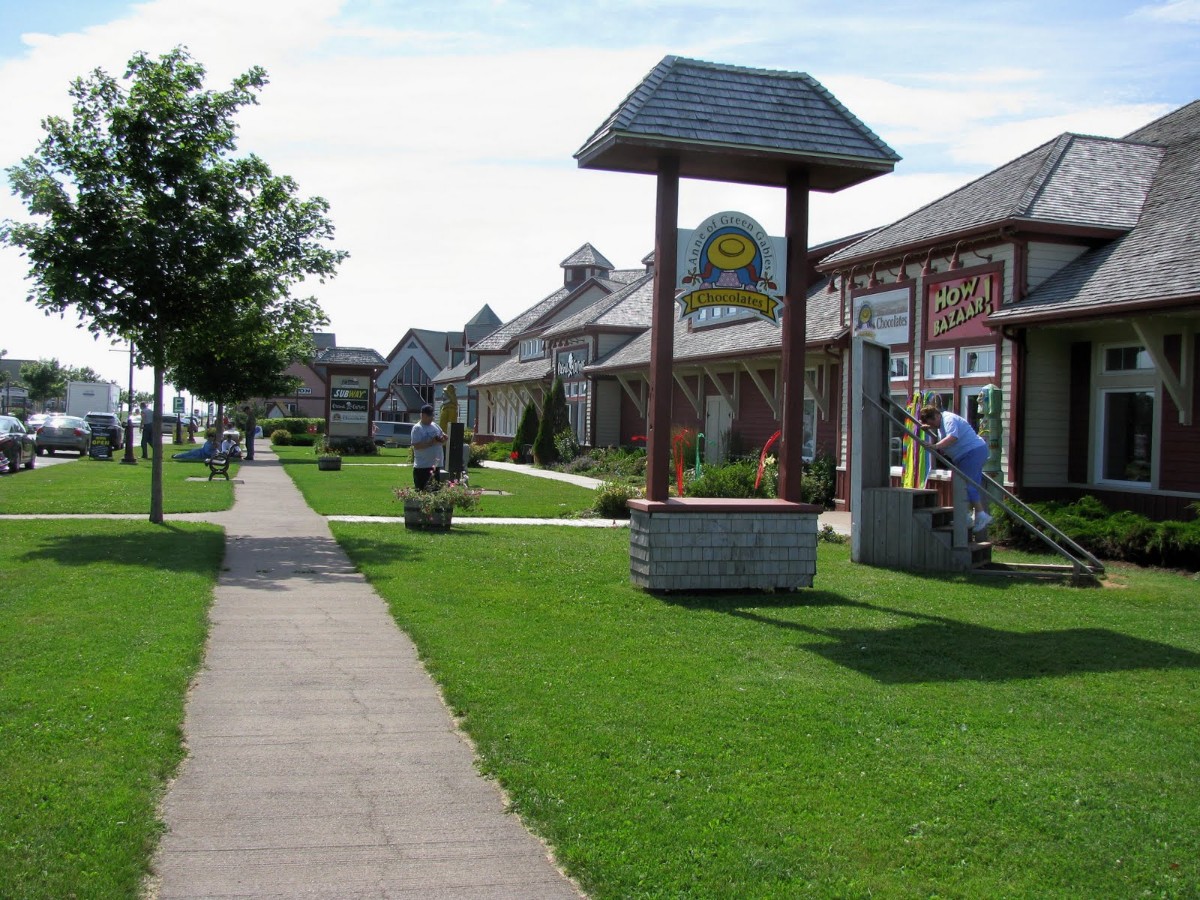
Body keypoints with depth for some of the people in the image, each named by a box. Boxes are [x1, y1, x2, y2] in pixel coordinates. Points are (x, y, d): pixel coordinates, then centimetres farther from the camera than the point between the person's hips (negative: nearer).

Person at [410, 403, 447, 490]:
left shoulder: (435, 426, 14)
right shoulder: (417, 428, -7)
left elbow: (444, 443, 19)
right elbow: (416, 446, -18)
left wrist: (443, 439, -4)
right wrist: (432, 442, -21)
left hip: (436, 465, 7)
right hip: (422, 467, -7)